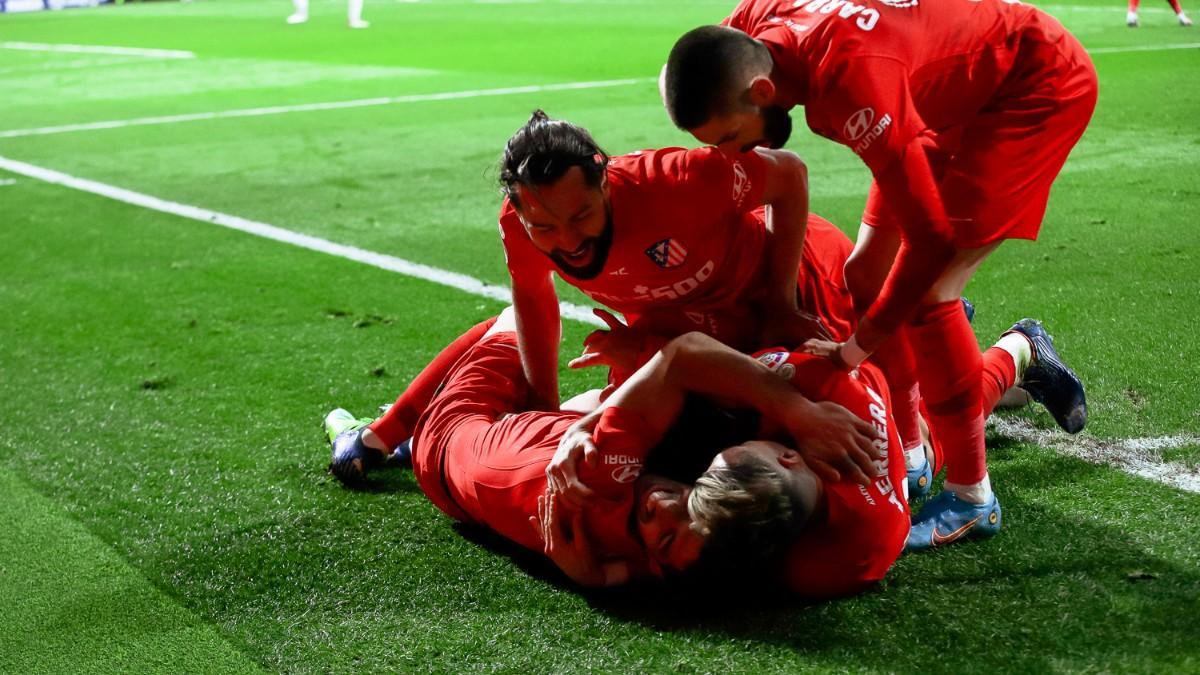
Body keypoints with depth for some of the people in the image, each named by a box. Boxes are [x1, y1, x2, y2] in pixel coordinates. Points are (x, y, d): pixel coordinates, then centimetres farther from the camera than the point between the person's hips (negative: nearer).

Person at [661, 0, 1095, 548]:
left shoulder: (851, 80, -40)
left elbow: (931, 239, -33)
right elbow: (682, 76, 8)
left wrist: (860, 346, -21)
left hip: (1041, 87, -9)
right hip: (961, 92, 9)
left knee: (925, 294, -17)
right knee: (866, 274, 4)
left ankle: (971, 498, -1)